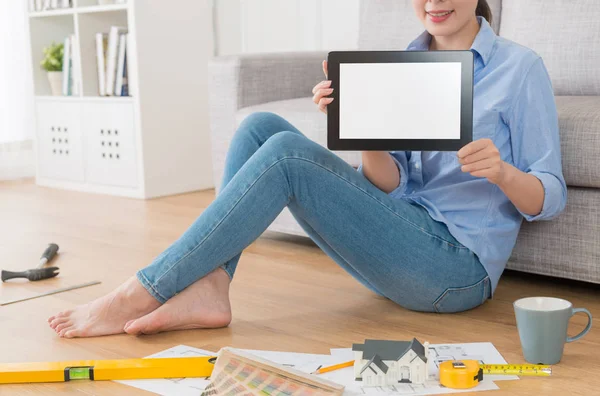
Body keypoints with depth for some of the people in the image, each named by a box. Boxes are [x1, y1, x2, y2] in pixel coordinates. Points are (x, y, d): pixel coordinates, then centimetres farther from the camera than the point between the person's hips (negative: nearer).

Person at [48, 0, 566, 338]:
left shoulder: (519, 68, -4)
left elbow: (550, 199, -5)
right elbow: (390, 183, 2)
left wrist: (502, 171, -27)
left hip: (461, 265, -6)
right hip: (402, 248, 6)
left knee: (287, 153, -23)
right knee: (262, 125, -7)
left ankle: (142, 294, -19)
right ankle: (208, 288, -20)